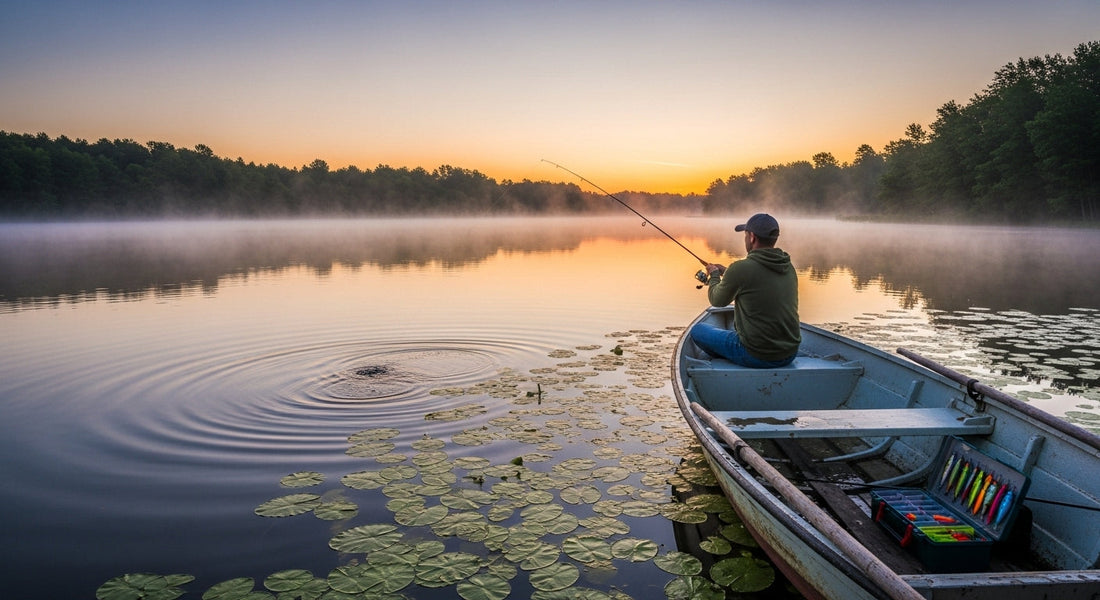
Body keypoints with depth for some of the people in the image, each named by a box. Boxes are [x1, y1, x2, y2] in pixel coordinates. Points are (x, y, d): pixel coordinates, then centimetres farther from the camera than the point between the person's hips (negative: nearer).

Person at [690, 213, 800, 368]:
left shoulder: (741, 269, -18)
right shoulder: (789, 268, 3)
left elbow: (717, 300, 0)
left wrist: (714, 275, 19)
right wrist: (725, 273, 27)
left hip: (757, 357, -7)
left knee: (698, 330, 12)